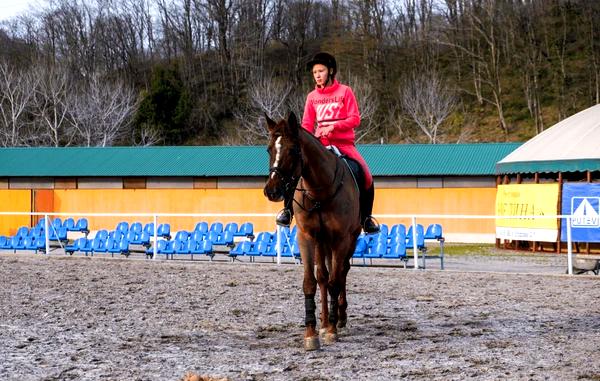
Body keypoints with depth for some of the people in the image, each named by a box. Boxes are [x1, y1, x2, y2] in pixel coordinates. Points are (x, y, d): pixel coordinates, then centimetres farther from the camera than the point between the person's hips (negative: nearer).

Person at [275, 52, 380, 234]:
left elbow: (355, 119, -8)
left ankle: (366, 218, 2)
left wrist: (334, 126, -22)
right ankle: (287, 210, -6)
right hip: (320, 144, 2)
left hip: (343, 143, -2)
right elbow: (307, 125, 9)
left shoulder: (344, 92, -1)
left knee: (366, 177, -15)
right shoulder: (312, 96, 8)